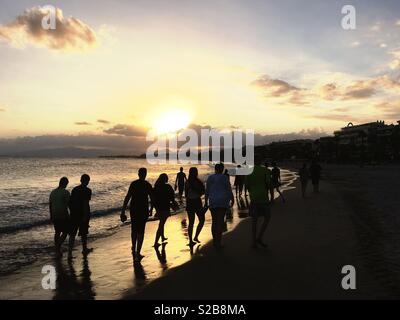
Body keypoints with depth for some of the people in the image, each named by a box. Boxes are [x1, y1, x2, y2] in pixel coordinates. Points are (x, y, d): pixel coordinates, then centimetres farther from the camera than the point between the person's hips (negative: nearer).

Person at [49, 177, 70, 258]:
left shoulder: (53, 192, 6)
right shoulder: (66, 192, -14)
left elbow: (50, 204, 10)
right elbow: (69, 204, -17)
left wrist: (51, 215, 18)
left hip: (54, 216, 7)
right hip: (63, 215, -6)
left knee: (57, 232, 17)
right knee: (65, 232, 8)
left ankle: (57, 251, 23)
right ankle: (58, 247, -7)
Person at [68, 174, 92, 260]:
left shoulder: (74, 189, 7)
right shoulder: (87, 190, -12)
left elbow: (70, 202, 11)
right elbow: (86, 203, -20)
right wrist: (85, 216, -19)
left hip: (74, 214, 4)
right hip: (83, 214, -4)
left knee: (72, 234, 6)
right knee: (84, 233, 13)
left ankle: (70, 252, -2)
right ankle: (84, 249, 30)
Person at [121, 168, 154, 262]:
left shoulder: (133, 184, -3)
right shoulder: (148, 185, -2)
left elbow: (127, 197, -9)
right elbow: (152, 199, 3)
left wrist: (123, 211, -7)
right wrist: (151, 209, 18)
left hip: (133, 209, 1)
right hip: (143, 210, -1)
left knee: (134, 230, 19)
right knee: (141, 231, 4)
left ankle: (134, 250, 34)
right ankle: (137, 254, -1)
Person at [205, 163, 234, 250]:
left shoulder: (210, 178, 5)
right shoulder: (224, 177, -6)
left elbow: (207, 191, 7)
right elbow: (229, 190, -6)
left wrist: (206, 201, 14)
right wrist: (232, 200, 4)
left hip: (213, 202, 3)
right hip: (223, 201, -3)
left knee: (214, 221, 14)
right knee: (220, 221, -1)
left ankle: (214, 241, 18)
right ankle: (218, 242, -4)